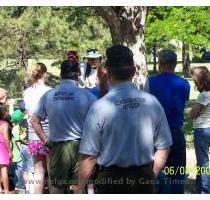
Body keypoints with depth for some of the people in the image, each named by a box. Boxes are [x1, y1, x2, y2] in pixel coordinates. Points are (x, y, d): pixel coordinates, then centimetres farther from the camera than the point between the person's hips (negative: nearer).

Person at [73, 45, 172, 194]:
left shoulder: (99, 107, -15)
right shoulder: (152, 103, -5)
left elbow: (89, 155, -12)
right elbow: (164, 147, 1)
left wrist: (80, 188, 1)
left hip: (111, 178, -2)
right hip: (144, 178, 3)